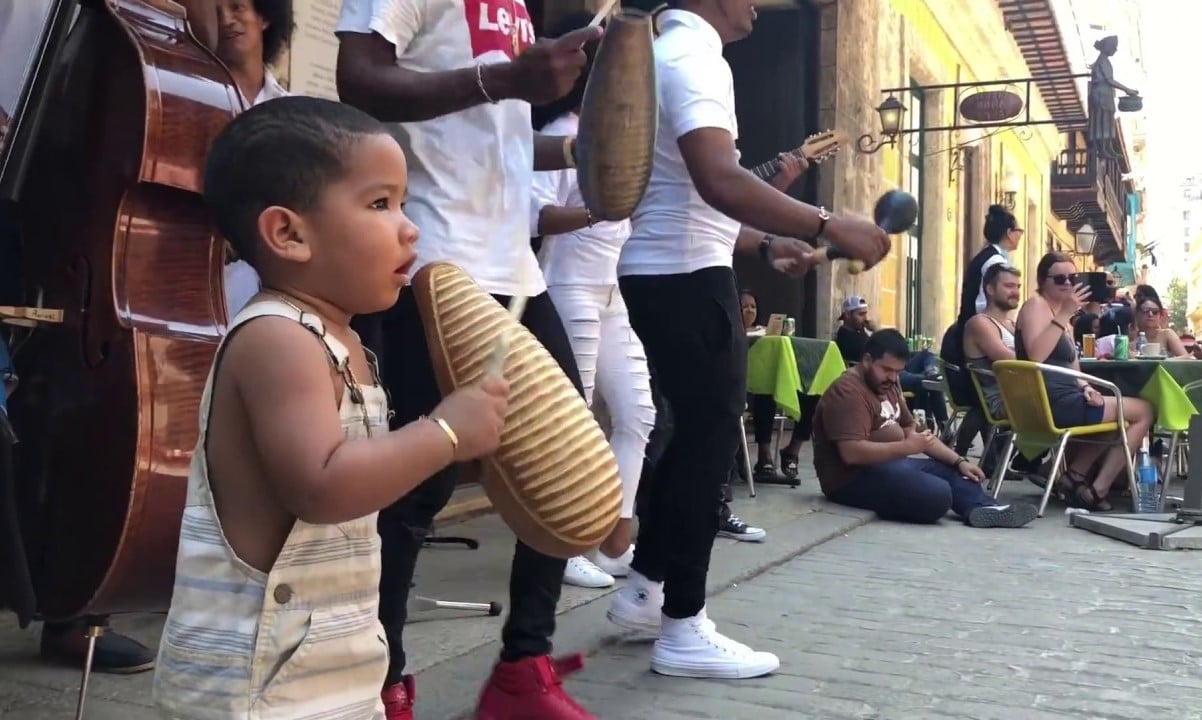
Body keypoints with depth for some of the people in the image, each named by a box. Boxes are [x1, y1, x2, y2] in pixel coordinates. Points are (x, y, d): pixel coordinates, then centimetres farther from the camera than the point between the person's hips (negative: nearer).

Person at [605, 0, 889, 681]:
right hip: (687, 275, -10)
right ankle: (684, 631, 4)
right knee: (711, 436, -4)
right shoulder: (694, 56, -14)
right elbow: (718, 181, -31)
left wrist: (767, 245, 20)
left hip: (665, 269, 10)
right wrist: (829, 225, -30)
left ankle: (645, 589, 25)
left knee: (696, 431, 16)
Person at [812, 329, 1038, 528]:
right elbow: (851, 453, -28)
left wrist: (959, 461, 8)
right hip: (854, 478, -11)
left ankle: (984, 509, -15)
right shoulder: (848, 391, -18)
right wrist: (906, 447, -29)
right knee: (938, 494, -27)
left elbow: (912, 430, 18)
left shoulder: (888, 385, 14)